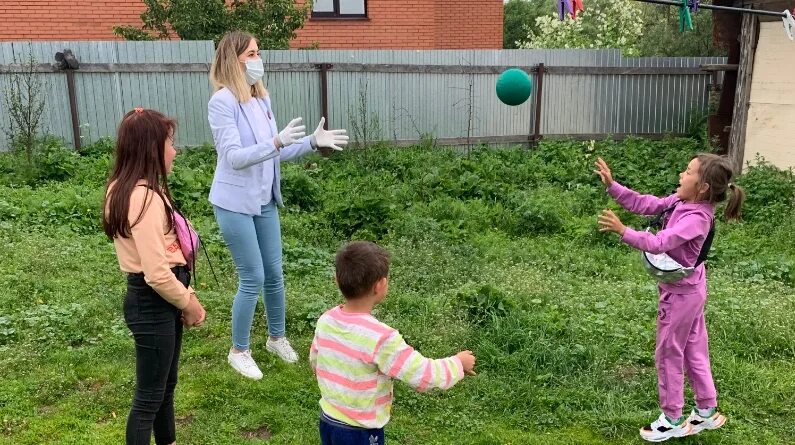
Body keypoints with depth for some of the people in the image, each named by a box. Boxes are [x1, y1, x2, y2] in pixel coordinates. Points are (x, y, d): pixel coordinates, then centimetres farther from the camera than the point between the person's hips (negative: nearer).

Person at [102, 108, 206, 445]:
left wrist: (186, 295, 8)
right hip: (152, 303, -10)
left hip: (158, 299, 10)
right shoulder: (145, 197, -24)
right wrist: (188, 303, -11)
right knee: (149, 396, 5)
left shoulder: (127, 189, 8)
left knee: (166, 384, 25)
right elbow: (157, 273, -27)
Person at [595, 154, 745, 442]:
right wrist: (612, 186, -6)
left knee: (669, 354, 6)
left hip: (680, 293, -9)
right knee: (694, 351, 19)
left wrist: (622, 231, -50)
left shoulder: (696, 217, -28)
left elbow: (658, 243, -39)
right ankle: (707, 411, 35)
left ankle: (672, 421, 22)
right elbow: (646, 204, 1)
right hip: (689, 289, 9)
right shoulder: (682, 201, -3)